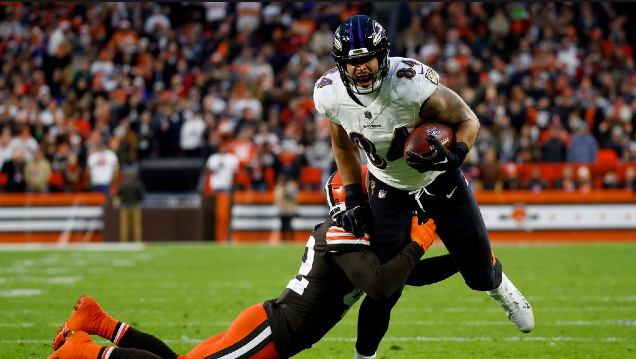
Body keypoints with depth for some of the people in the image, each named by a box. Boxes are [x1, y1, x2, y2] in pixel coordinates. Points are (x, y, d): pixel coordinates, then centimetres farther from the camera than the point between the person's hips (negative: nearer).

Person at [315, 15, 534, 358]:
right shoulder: (329, 95, -21)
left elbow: (467, 120, -19)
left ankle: (498, 286, 47)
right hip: (389, 188, 1)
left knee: (479, 275, 8)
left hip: (438, 179, -1)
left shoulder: (412, 84, -34)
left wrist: (452, 156, -38)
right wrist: (353, 199, 0)